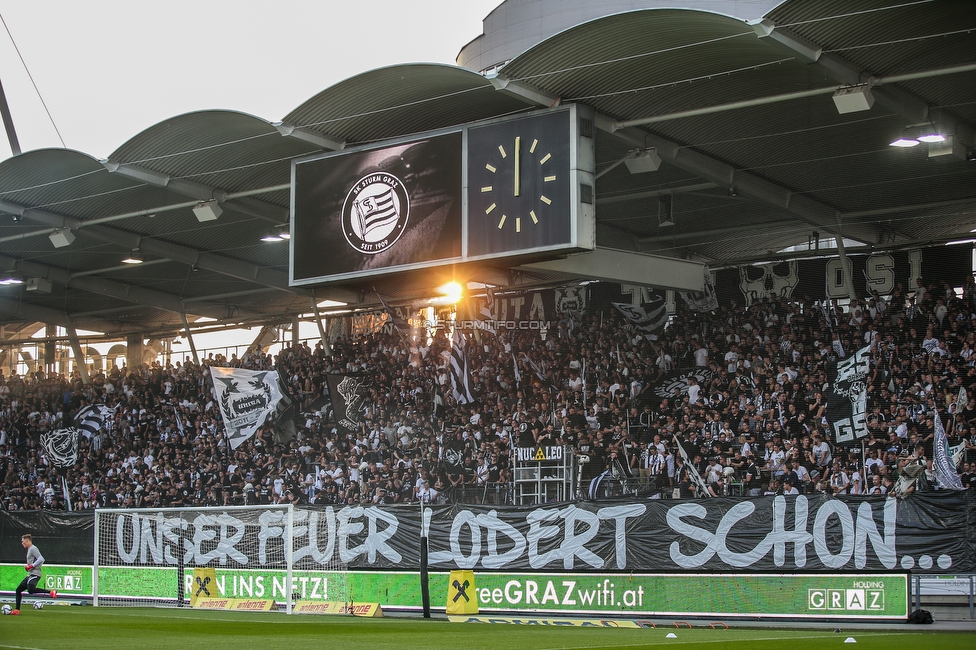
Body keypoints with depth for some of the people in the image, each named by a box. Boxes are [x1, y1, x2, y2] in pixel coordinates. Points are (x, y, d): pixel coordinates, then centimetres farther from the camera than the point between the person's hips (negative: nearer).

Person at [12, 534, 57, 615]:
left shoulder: (33, 549, -9)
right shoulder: (29, 550, 22)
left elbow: (41, 559, -20)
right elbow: (40, 561, 28)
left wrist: (31, 566, -19)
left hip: (34, 574, -11)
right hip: (30, 575, 11)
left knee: (30, 590, -30)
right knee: (18, 590, 11)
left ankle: (51, 592, -28)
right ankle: (17, 610, 14)